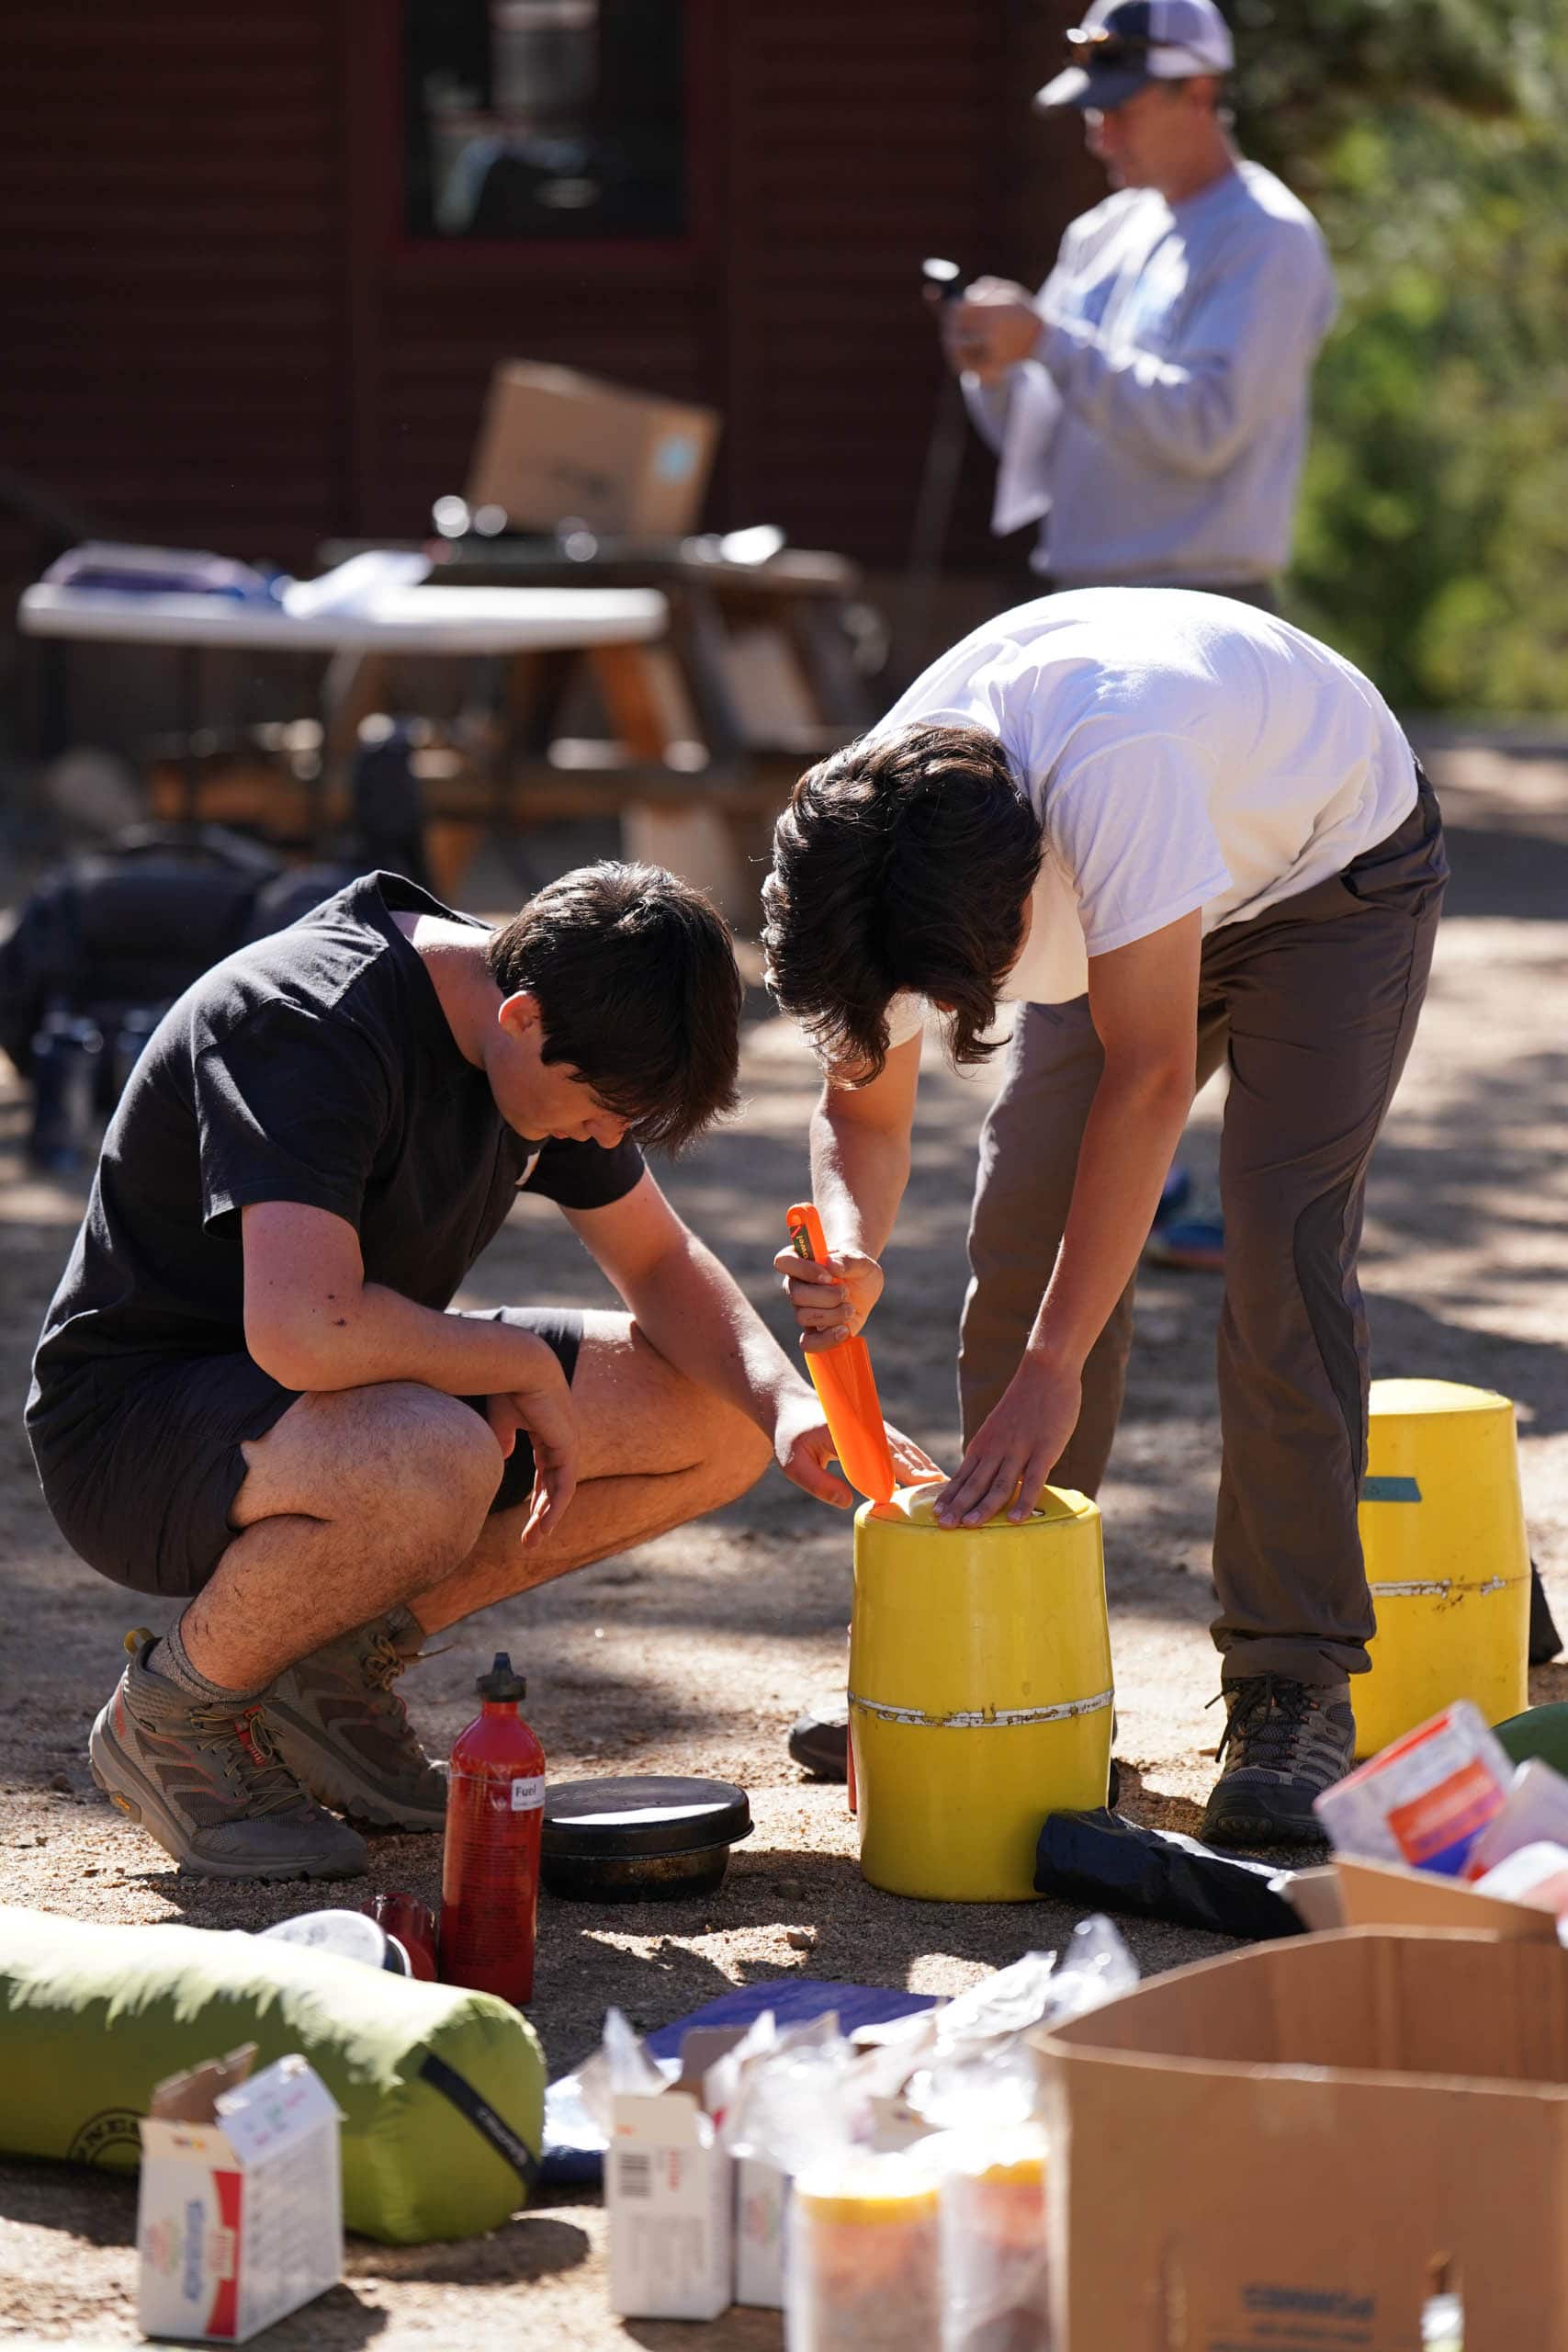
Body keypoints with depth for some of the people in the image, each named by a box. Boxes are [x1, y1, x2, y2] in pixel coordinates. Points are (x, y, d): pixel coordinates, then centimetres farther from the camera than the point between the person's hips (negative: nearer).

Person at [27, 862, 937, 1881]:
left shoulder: (552, 1047, -1)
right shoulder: (311, 1025, -28)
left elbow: (660, 1263, 12)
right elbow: (303, 1329, -39)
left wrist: (789, 1406, -7)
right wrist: (524, 1363, -24)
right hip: (135, 1418, -9)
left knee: (719, 1421, -2)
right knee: (436, 1463, -40)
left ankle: (339, 1659, 3)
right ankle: (173, 1710, -12)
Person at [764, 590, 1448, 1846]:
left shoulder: (1112, 766, -45)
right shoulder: (875, 846, -25)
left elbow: (1149, 1074, -40)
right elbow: (864, 1104, -13)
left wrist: (1055, 1363, -39)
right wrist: (852, 1259, -36)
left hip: (1336, 867, -5)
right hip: (1120, 895, 6)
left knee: (1283, 1246, -19)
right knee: (1025, 1230, -7)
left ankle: (1295, 1690, -13)